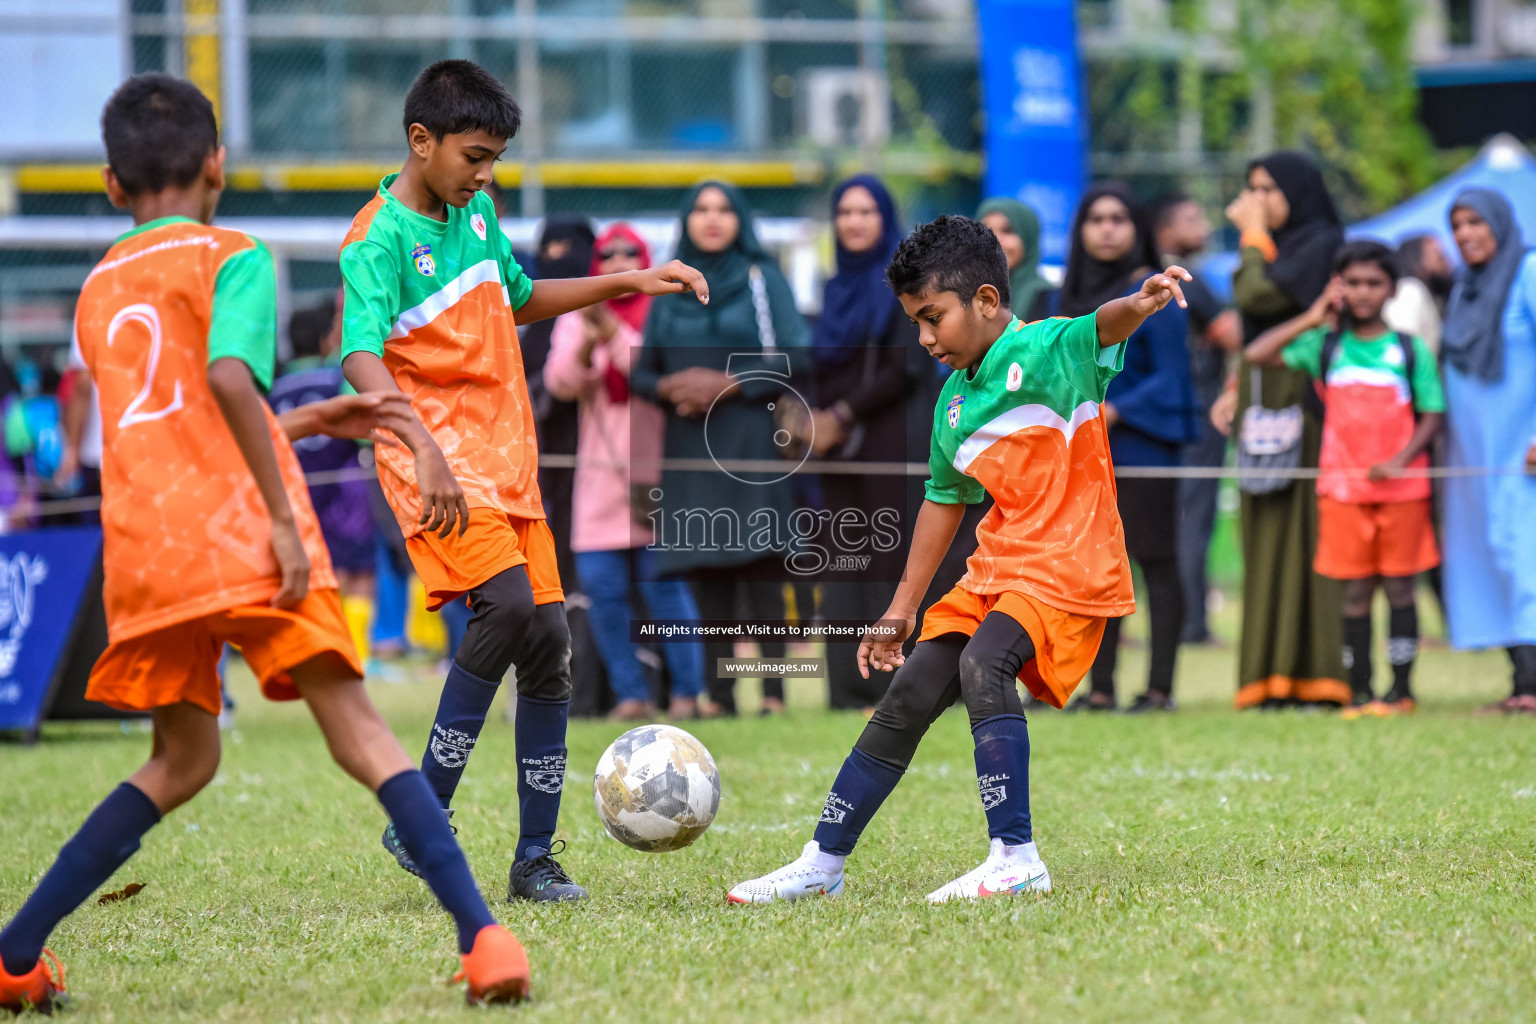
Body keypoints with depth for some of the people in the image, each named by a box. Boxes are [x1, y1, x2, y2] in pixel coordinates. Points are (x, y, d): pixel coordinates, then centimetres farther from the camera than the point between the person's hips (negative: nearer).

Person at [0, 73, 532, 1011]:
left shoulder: (96, 292, 22)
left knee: (182, 762, 19)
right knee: (360, 734, -4)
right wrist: (285, 521, -16)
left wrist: (309, 422, 33)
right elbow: (228, 377, -17)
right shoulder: (233, 256, 2)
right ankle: (483, 936, -15)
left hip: (140, 556, 6)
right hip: (240, 541, -6)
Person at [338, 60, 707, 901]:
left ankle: (535, 858, 8)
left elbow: (521, 300, 31)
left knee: (549, 642, 1)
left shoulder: (474, 215, 13)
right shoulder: (378, 241, -13)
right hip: (437, 461, -8)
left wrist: (627, 284, 23)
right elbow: (362, 357, -27)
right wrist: (423, 447, -42)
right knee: (508, 604, -26)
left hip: (507, 459, 8)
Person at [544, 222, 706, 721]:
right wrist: (585, 345, -20)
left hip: (656, 468, -3)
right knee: (603, 589, -2)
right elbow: (559, 383, -1)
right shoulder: (576, 318, 12)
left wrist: (614, 333, -21)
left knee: (663, 582, -8)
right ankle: (631, 693, 6)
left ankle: (687, 690, 2)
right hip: (600, 473, 3)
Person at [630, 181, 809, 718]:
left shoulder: (762, 279, 6)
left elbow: (792, 357, -3)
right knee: (706, 572, -1)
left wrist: (729, 385, -13)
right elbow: (641, 370, 14)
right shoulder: (670, 291, 15)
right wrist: (669, 389, -7)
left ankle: (773, 688, -13)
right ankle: (717, 692, 0)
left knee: (760, 566, -11)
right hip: (691, 449, 3)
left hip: (753, 443, -3)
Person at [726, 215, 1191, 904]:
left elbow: (1104, 327, -33)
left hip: (1068, 567, -8)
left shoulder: (1047, 350, -12)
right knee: (909, 694, 7)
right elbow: (943, 503, 22)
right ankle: (823, 862, 19)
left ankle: (1016, 858, -29)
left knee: (983, 663, -30)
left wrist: (1140, 303, -57)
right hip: (997, 571, 8)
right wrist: (901, 609, 23)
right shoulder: (954, 405, 11)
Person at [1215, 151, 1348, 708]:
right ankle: (1281, 671, 6)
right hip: (1265, 402, 10)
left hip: (1301, 402, -10)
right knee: (1270, 531, 6)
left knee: (1300, 529, -11)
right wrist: (1237, 389, 10)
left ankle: (1310, 672, -12)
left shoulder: (1320, 246, -10)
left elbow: (1257, 297, -20)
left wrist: (1253, 235, -8)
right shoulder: (1281, 248, 19)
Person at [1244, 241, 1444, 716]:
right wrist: (1311, 320, -2)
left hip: (1401, 486, -1)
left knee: (1399, 586, 2)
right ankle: (1359, 691, 8)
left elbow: (1433, 414, 2)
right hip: (1343, 487, 1)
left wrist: (1401, 460, -12)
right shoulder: (1325, 344, 6)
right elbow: (1256, 354, -1)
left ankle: (1402, 689, 8)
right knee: (1355, 590, 2)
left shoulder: (1411, 350, 2)